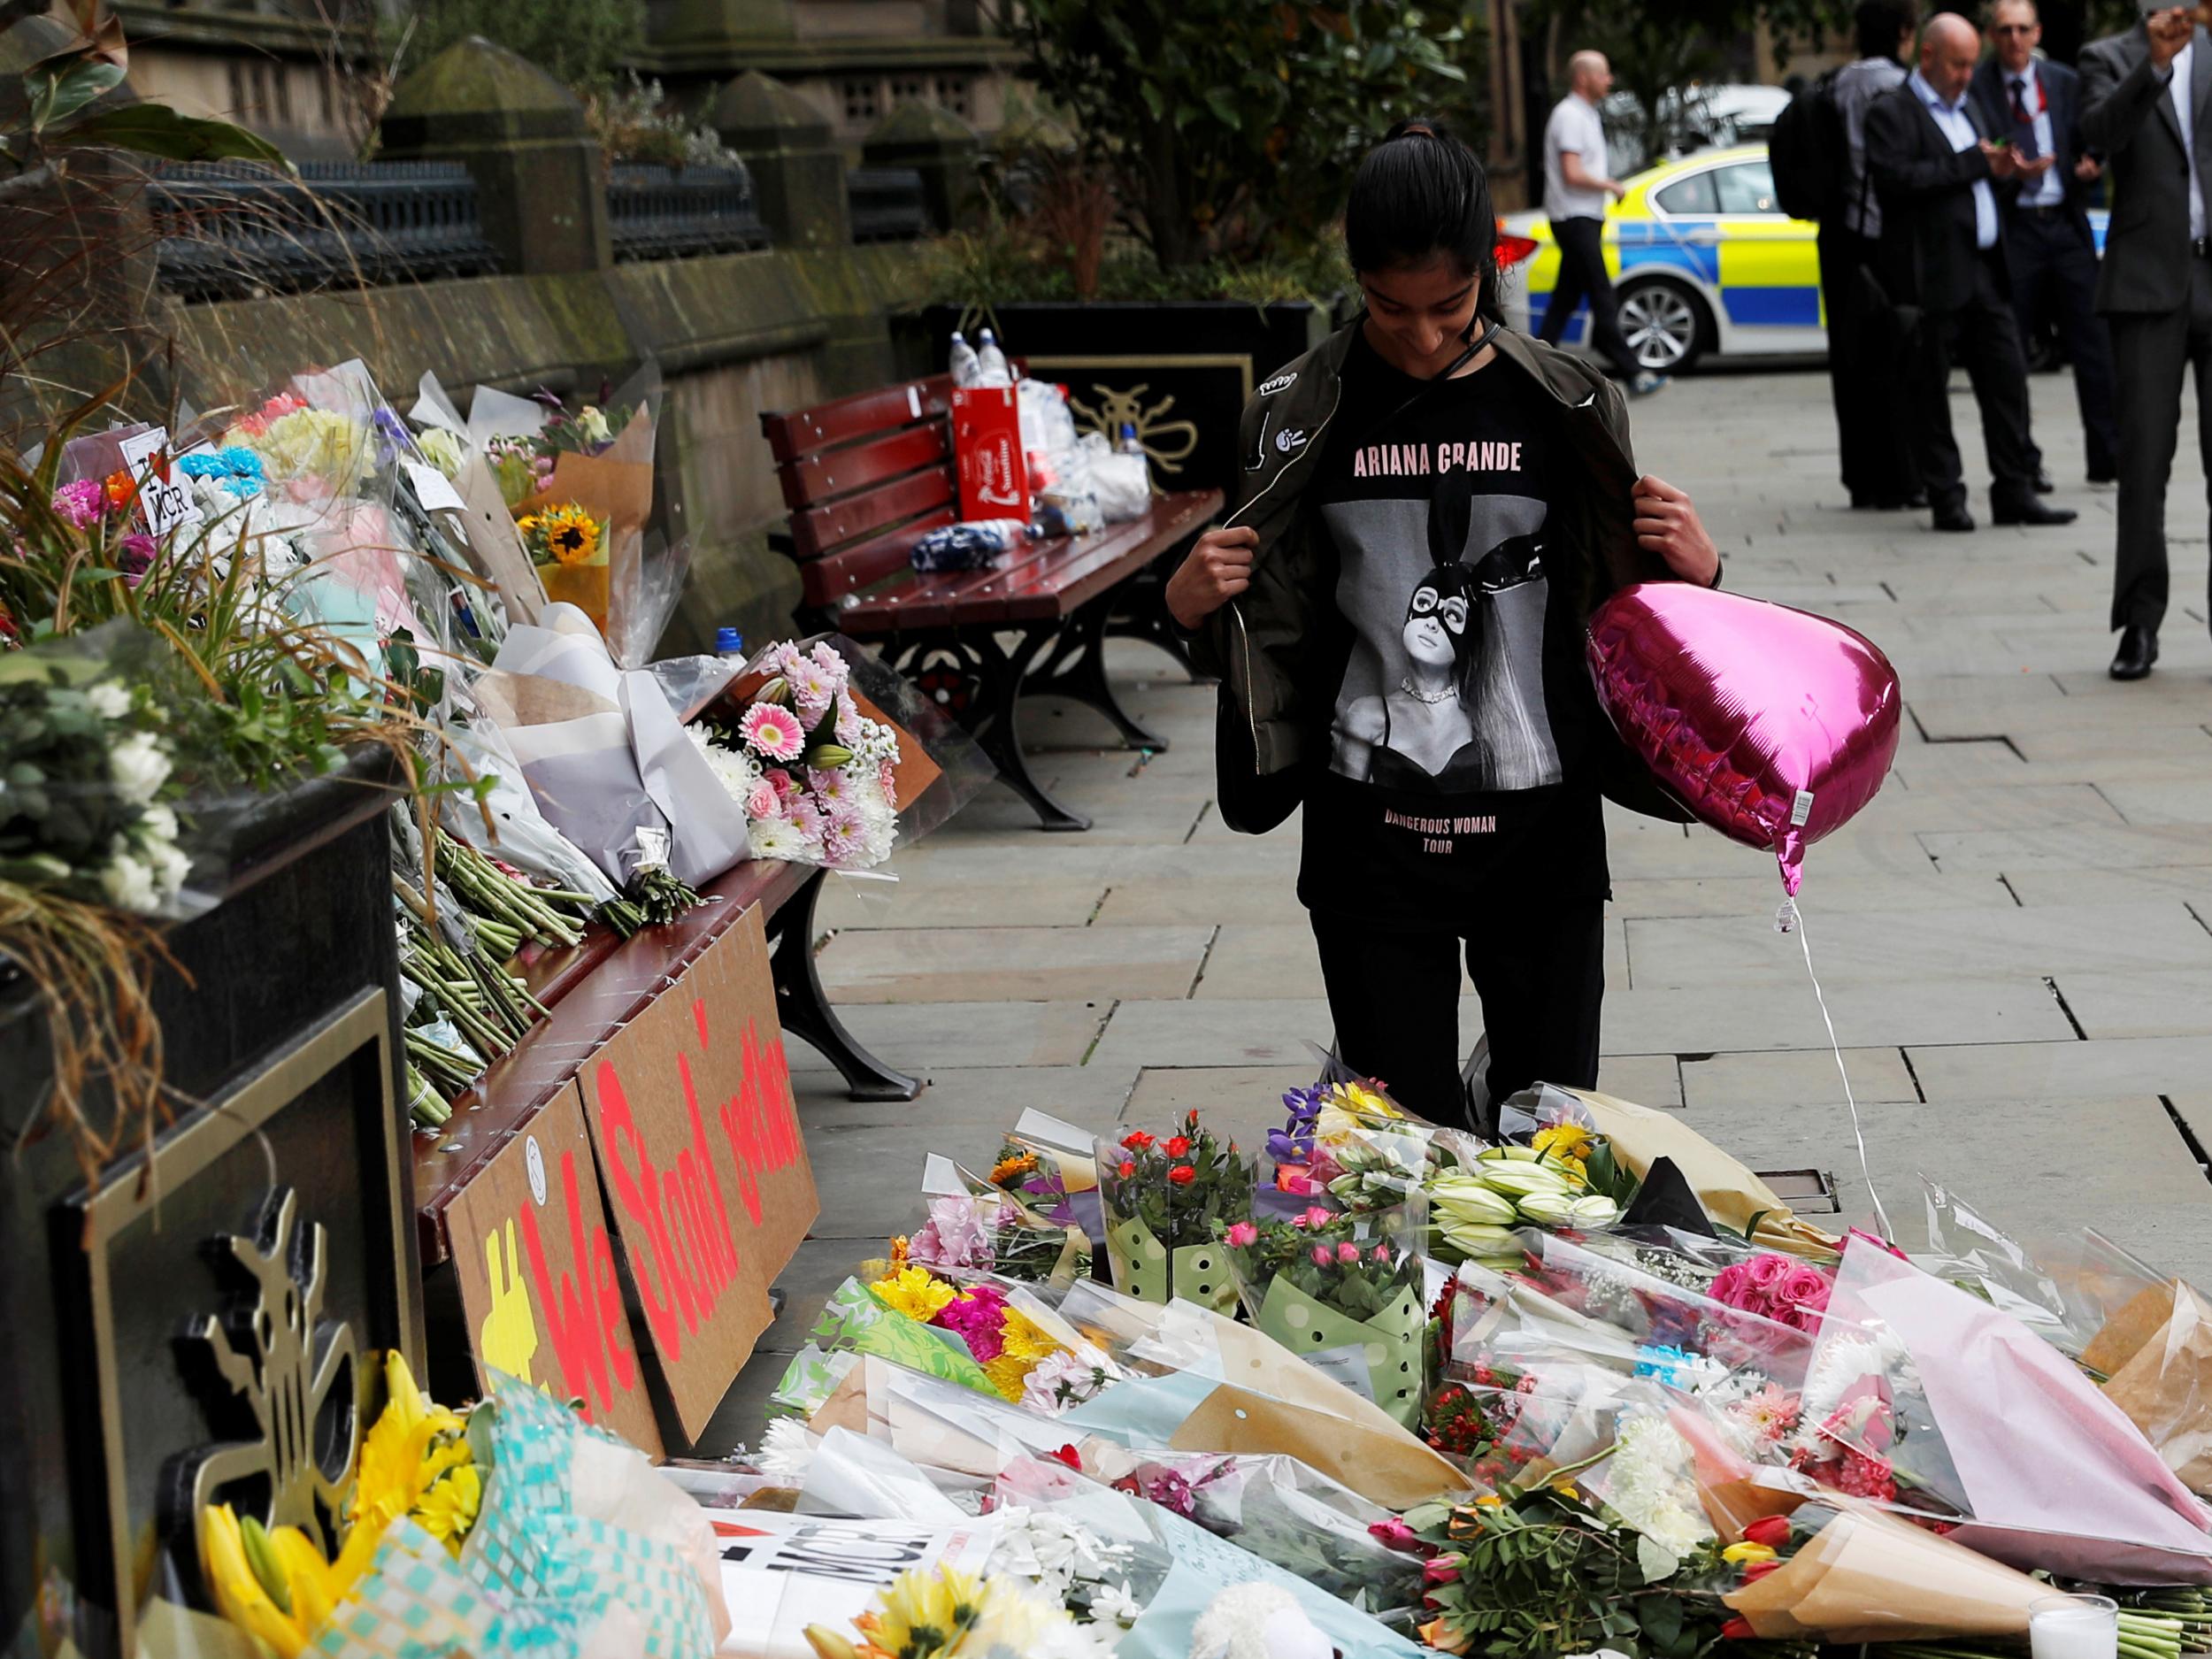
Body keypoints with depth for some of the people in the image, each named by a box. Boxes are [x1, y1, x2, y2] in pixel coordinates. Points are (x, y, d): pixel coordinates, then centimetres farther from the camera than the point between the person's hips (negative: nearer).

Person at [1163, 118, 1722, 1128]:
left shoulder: (1566, 408, 0)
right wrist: (1191, 607, -11)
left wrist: (1694, 573, -10)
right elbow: (1274, 625, 9)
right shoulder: (1301, 413, -1)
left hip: (1541, 829, 1)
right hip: (1372, 844, 0)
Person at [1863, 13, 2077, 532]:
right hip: (1932, 274, -8)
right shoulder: (1891, 112, -6)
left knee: (2007, 378, 4)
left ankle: (2014, 493, 9)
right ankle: (1945, 498, 7)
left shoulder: (1963, 108, 21)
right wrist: (1976, 163, -18)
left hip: (1984, 271, 8)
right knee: (1929, 390, 0)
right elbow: (1896, 178, -21)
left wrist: (2007, 171, 6)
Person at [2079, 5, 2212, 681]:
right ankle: (2141, 621, 6)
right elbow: (2100, 134, -14)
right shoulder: (2109, 59, 6)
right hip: (2149, 278, -1)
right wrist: (2154, 62, -24)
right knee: (2144, 457, 1)